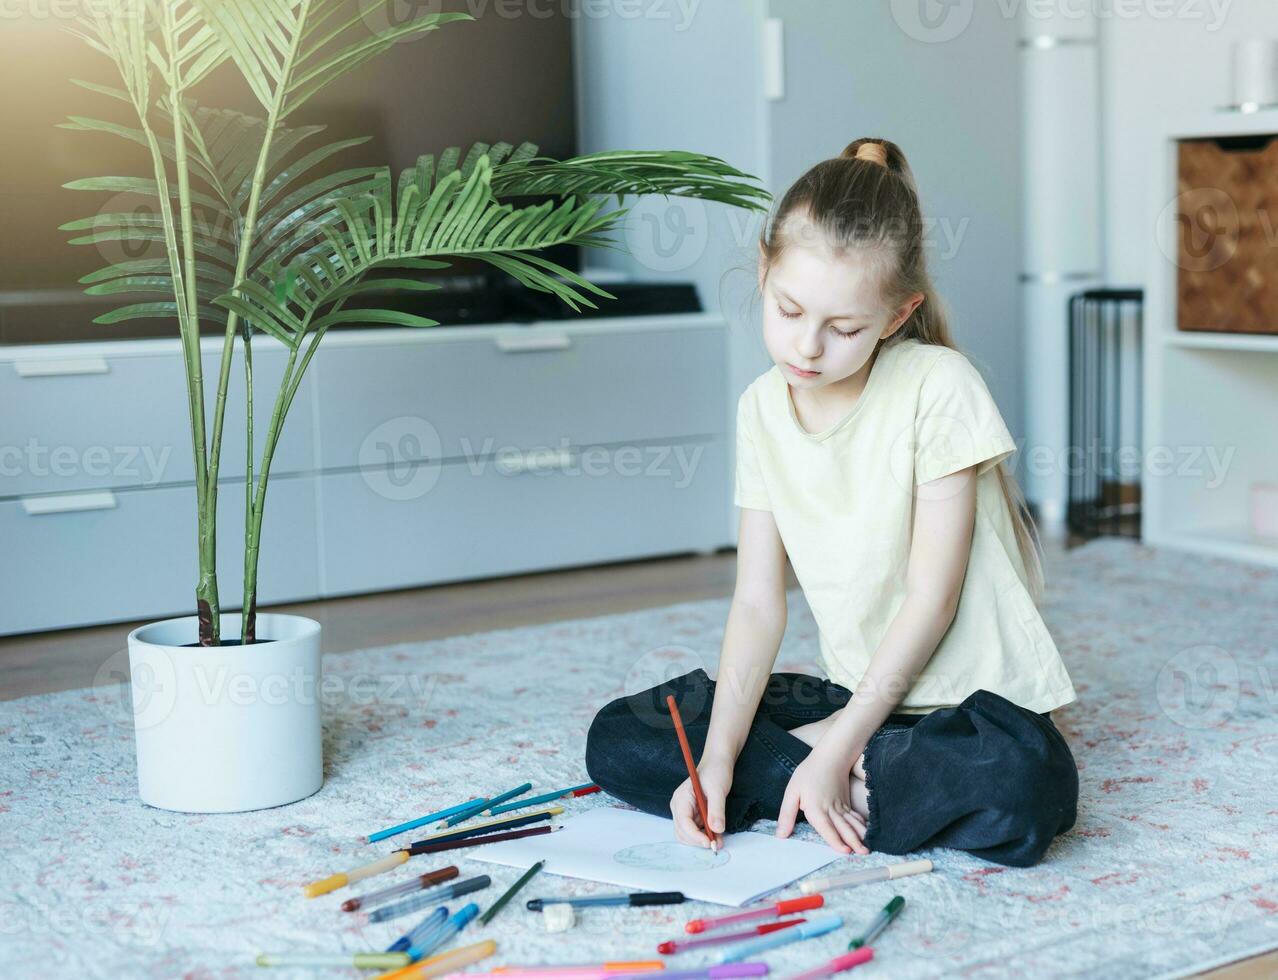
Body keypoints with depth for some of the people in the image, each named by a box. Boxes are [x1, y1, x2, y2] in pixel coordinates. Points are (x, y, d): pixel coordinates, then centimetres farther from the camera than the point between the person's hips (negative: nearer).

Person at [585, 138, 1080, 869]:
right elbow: (759, 603, -3)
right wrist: (718, 757, -17)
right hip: (854, 693, 5)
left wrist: (836, 752, -19)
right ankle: (861, 780, -13)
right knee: (618, 740, -7)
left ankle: (832, 763, -12)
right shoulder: (764, 406, 0)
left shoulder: (938, 387, -16)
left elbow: (932, 597, -16)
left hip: (972, 697, -5)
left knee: (1019, 790, -39)